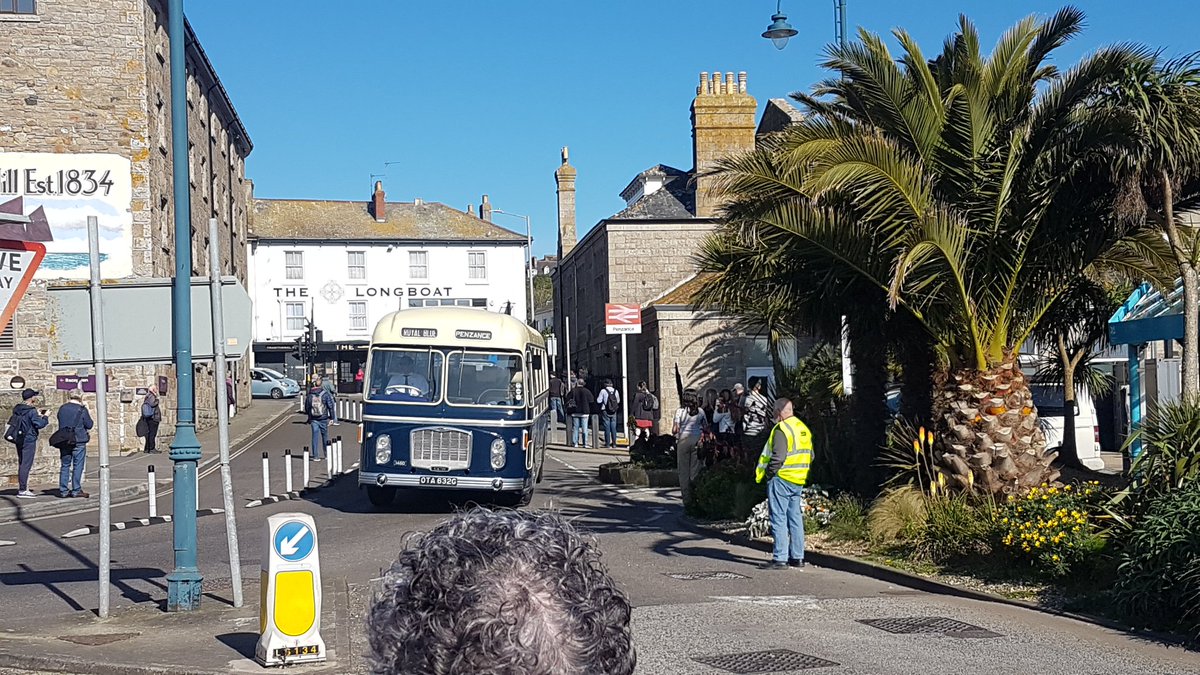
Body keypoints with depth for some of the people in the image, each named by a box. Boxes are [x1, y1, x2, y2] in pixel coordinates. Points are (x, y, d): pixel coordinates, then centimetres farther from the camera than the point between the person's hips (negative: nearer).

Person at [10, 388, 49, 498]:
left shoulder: (16, 409, 7)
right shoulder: (31, 411, -17)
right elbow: (39, 424, -18)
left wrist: (36, 413, 16)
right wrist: (45, 417, -1)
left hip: (19, 440, 8)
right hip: (29, 440, -8)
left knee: (21, 464, 16)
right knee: (26, 465, -6)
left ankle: (21, 487, 22)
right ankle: (23, 490, -8)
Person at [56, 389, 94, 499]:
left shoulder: (62, 409, 5)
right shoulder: (82, 410, -9)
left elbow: (60, 423, 15)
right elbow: (89, 425, -3)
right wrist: (87, 414, 9)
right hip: (79, 441, -4)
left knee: (65, 465, 11)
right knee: (78, 466, 1)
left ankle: (63, 490, 10)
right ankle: (76, 490, -1)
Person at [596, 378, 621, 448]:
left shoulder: (603, 391, -10)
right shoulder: (615, 391, 2)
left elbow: (598, 401, -7)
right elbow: (618, 401, 11)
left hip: (605, 411, -3)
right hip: (614, 412, 3)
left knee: (607, 427, 1)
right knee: (613, 427, 9)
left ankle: (607, 443, 1)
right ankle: (614, 443, 10)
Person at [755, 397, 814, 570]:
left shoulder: (781, 429, -15)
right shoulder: (803, 428, 13)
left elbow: (778, 456, -22)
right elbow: (810, 455, 17)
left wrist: (768, 472, -10)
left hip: (782, 479, -8)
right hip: (799, 481, 9)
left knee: (779, 519, -5)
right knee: (795, 518, 13)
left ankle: (780, 559, -6)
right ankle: (797, 557, 17)